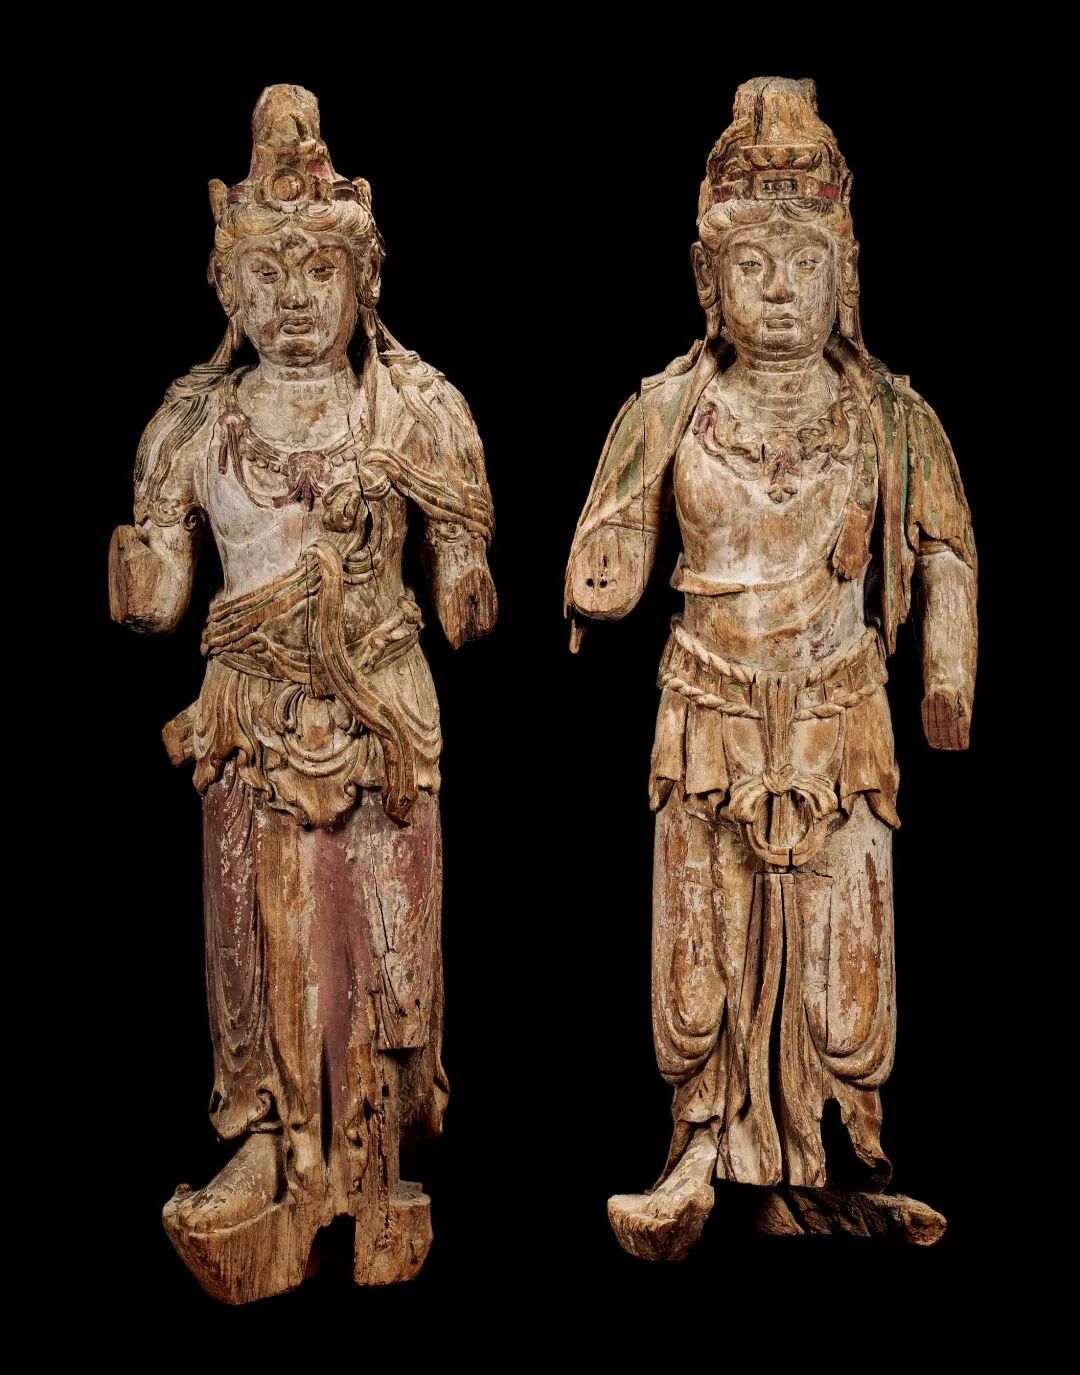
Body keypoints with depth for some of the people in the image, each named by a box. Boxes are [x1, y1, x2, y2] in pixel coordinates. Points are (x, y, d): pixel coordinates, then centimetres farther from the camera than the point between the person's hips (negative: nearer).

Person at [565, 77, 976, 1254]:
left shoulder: (889, 418, 2)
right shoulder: (669, 410, 1)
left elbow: (946, 554, 8)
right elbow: (611, 544, 8)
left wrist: (947, 681, 4)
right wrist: (596, 598, -9)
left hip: (836, 726, 0)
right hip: (708, 724, 0)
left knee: (838, 947, 2)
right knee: (704, 944, 5)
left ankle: (836, 1168, 17)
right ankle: (702, 1157, 18)